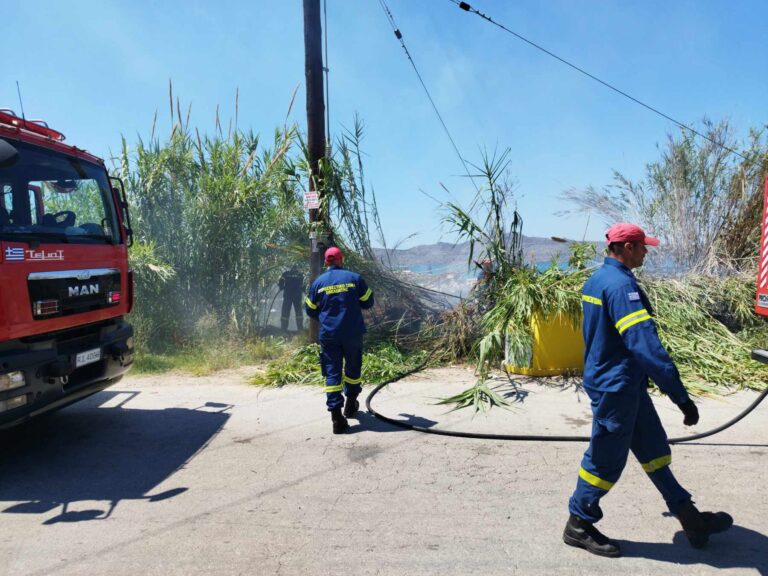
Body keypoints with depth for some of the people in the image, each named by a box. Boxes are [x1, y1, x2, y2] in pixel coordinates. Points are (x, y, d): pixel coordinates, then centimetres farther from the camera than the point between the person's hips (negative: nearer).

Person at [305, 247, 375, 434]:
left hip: (328, 334, 0)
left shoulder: (318, 282, 1)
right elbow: (368, 302, 4)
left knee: (332, 372, 1)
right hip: (353, 333, 0)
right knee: (353, 367, 20)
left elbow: (310, 310, 8)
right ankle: (351, 403, 35)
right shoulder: (354, 278, -3)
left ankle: (336, 416, -8)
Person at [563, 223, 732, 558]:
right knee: (606, 460, 4)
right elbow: (645, 344, -31)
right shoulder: (621, 285, -23)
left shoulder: (597, 279, 9)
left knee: (653, 448, 18)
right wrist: (680, 396, -29)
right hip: (616, 388, -10)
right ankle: (579, 526, 20)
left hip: (624, 385, 10)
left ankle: (689, 517, 31)